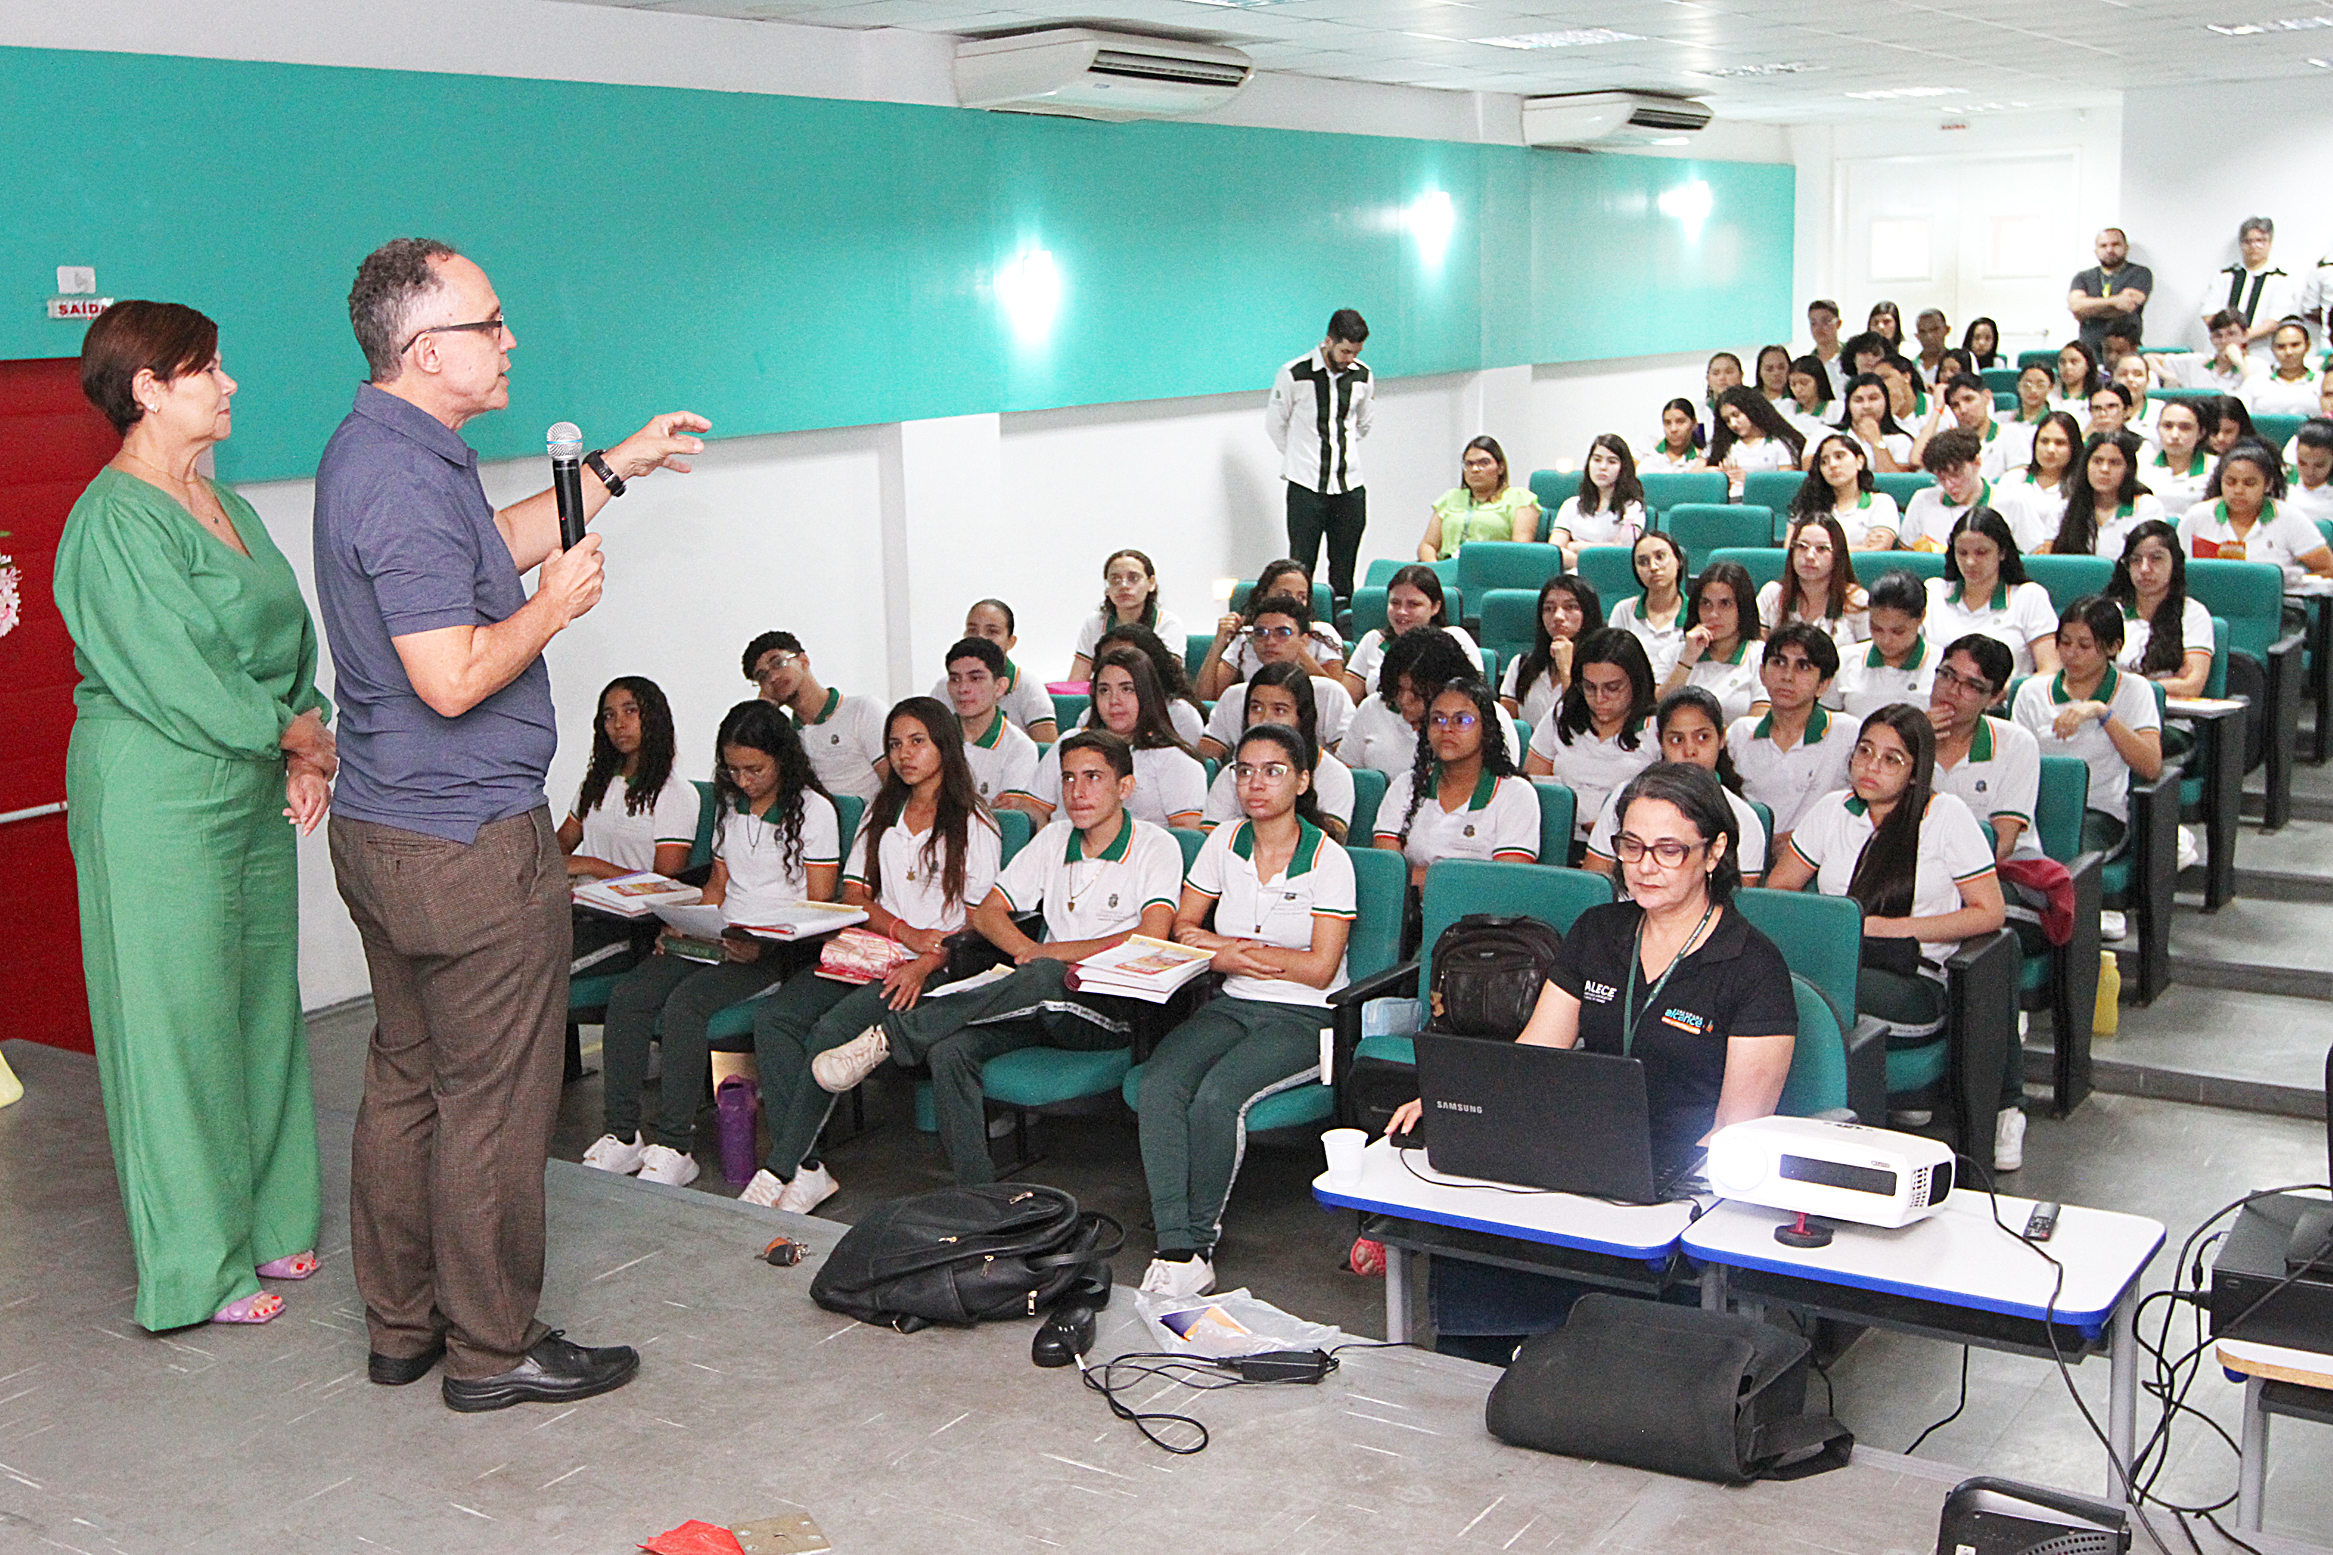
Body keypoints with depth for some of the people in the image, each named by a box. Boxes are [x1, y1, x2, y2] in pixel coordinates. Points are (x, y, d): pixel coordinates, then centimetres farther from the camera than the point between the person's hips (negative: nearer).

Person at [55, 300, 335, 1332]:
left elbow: (288, 644, 14)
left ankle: (262, 1226, 25)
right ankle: (194, 1268, 10)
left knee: (259, 1005, 13)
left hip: (253, 795, 9)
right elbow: (178, 676, -19)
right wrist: (296, 737, -9)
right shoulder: (114, 521, -13)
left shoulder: (227, 507, 14)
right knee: (178, 1018, -1)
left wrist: (308, 756, 1)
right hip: (158, 800, -9)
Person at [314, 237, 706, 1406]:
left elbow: (489, 546, 27)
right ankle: (493, 1349, 11)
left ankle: (402, 1324, 27)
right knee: (495, 1100, 0)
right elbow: (454, 679, -26)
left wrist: (617, 468, 25)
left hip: (380, 829, 11)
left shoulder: (374, 451, 11)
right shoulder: (408, 482, -22)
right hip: (468, 843, -11)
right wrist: (556, 605, -11)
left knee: (407, 1079, 17)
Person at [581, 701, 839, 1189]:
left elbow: (818, 906, -7)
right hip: (718, 941, 7)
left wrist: (764, 946, -21)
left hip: (777, 951, -7)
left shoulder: (813, 810, -4)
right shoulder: (731, 806, 18)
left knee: (684, 1003, -30)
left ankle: (674, 1146, -26)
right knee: (628, 994, -17)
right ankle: (621, 1134, -15)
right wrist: (682, 927, 5)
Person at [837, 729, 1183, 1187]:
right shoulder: (1054, 839, 17)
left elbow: (1152, 939, -14)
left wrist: (1052, 953, -10)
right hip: (1042, 1004, 5)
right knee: (948, 1051, -24)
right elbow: (987, 913, 14)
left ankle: (895, 1031, -30)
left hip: (1111, 1013, -5)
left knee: (1045, 980, -39)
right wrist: (1028, 950, -7)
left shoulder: (1155, 847, 1)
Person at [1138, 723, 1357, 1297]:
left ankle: (1200, 1244, -14)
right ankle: (1176, 1249, -30)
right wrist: (1233, 952, -9)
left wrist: (1222, 949, -10)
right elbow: (1183, 925, 12)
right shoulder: (1225, 842, 10)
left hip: (1304, 1018, -4)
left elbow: (1319, 969, -10)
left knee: (1216, 1095, -32)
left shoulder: (1329, 860, -5)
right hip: (1232, 1006, 5)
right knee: (1158, 1084, -27)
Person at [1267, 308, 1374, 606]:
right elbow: (1274, 425, 5)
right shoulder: (1294, 374, -9)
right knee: (1301, 567, -4)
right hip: (1307, 485, -3)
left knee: (1344, 568, 6)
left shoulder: (1363, 376, 3)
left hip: (1350, 484, 3)